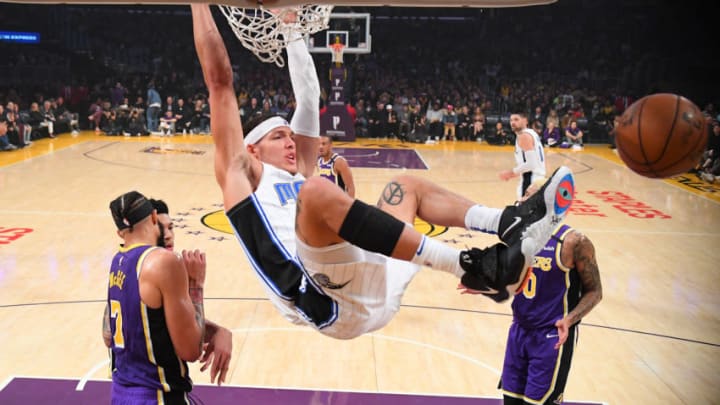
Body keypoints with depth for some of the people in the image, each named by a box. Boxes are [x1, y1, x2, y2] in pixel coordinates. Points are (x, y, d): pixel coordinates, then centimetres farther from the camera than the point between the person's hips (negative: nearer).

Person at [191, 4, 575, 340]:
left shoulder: (298, 177, 31)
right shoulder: (241, 173, 13)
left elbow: (308, 95, 31)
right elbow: (219, 80, 9)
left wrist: (292, 30, 34)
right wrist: (200, 6, 14)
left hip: (373, 294, 8)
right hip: (331, 303, -8)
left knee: (405, 185, 22)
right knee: (317, 191, -32)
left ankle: (510, 224, -4)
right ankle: (473, 268, -35)